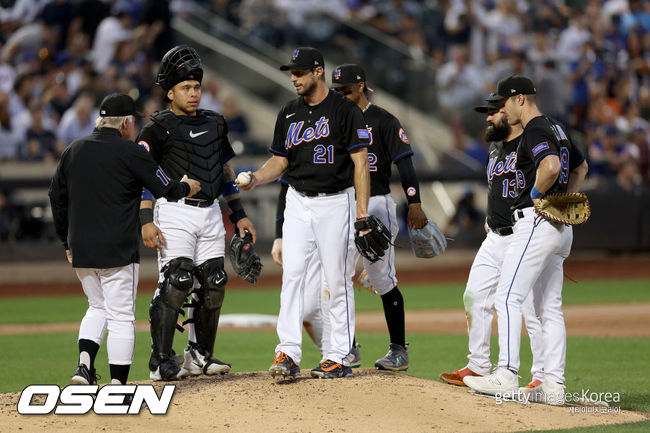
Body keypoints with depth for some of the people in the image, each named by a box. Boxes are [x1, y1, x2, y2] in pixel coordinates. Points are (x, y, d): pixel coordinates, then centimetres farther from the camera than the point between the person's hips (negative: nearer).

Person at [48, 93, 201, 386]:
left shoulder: (73, 150, 8)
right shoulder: (131, 153, -8)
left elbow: (57, 197, 13)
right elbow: (166, 190, -2)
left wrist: (67, 241, 21)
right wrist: (186, 187, 20)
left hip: (81, 251, 6)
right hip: (117, 251, -6)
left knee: (98, 307, 21)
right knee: (121, 317, 0)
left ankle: (84, 363, 2)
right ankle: (118, 386, -1)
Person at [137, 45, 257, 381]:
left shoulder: (214, 124, 16)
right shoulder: (158, 128, -4)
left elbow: (226, 170, 23)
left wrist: (238, 214, 18)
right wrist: (146, 220, -19)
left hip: (211, 213, 6)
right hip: (175, 213, -6)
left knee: (213, 285, 6)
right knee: (176, 282, -16)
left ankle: (199, 356, 19)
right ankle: (161, 363, -13)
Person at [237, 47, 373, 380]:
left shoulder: (345, 110, -6)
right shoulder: (289, 114, 11)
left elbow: (360, 161, -9)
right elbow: (280, 161, 16)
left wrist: (362, 213, -15)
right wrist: (256, 178, -6)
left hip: (336, 202, -5)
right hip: (298, 202, 5)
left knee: (338, 280, -1)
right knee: (291, 272, -8)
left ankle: (339, 356, 6)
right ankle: (288, 353, -11)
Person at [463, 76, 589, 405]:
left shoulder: (535, 131, -12)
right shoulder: (556, 129, 19)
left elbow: (551, 166, -32)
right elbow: (581, 166, 35)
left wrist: (536, 193, -15)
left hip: (536, 221, -10)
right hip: (560, 228, 10)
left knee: (508, 297, -11)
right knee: (549, 307, 8)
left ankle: (507, 375, -18)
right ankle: (553, 384, 5)